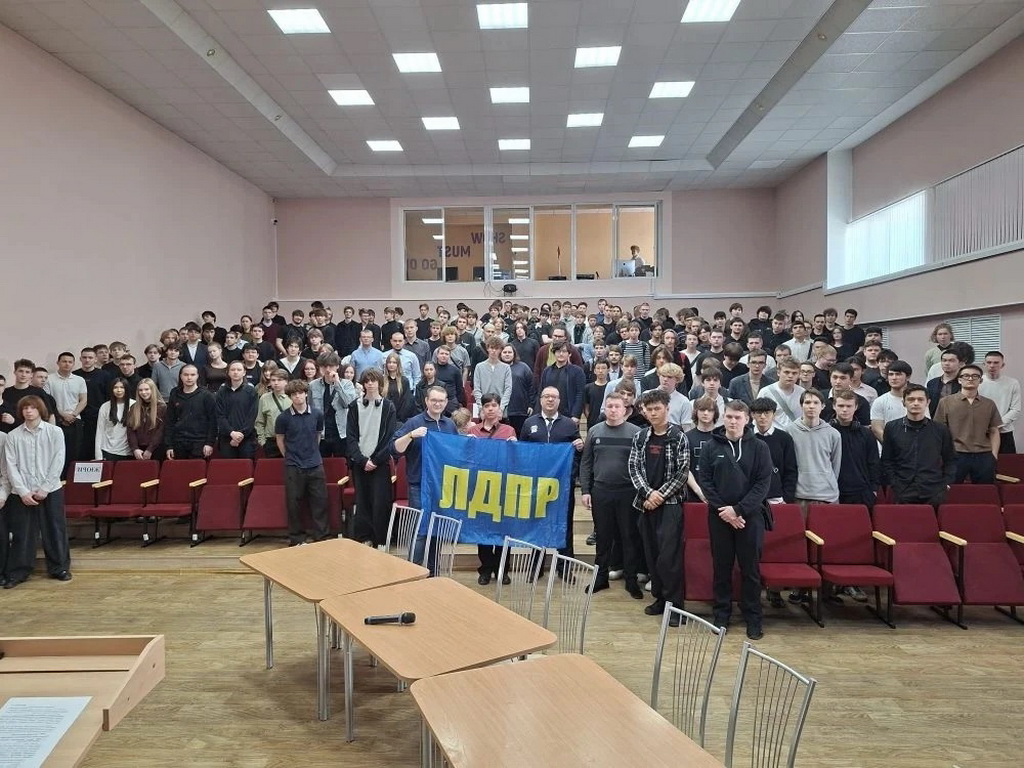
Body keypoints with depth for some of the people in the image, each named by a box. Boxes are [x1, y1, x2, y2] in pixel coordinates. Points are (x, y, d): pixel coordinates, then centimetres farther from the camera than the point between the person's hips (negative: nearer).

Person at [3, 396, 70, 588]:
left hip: (51, 490, -1)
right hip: (21, 493, 1)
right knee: (22, 533, 5)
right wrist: (23, 491, -9)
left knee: (55, 530, 6)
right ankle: (17, 572, 16)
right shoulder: (13, 436, 3)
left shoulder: (55, 432, -1)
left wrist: (44, 489, -9)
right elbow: (10, 466, 0)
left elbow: (58, 462, -4)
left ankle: (59, 568, 17)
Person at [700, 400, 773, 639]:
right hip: (719, 516, 1)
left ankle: (753, 617, 18)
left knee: (750, 568, 6)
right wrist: (722, 509, -12)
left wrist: (738, 509, -14)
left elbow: (763, 483, -6)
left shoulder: (759, 447, 0)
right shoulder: (712, 447, 3)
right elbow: (705, 481, 0)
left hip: (750, 516, -1)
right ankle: (721, 613, 20)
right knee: (721, 567, 9)